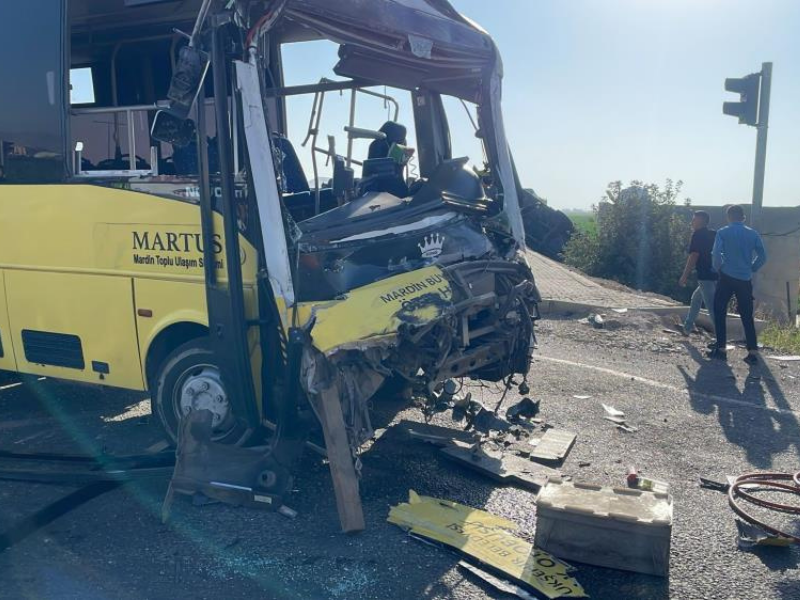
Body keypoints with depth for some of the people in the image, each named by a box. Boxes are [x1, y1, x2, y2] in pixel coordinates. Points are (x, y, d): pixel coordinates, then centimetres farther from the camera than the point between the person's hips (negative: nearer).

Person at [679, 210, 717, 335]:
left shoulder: (698, 235, -7)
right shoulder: (714, 234, 15)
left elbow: (693, 257, -12)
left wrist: (684, 276, -8)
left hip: (706, 276, -9)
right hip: (716, 275, 9)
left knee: (712, 307, -8)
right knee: (696, 297, 25)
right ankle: (688, 326, 31)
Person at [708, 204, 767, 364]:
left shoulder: (723, 233, -3)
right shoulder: (753, 234, 5)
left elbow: (716, 254, -13)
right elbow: (762, 257, 3)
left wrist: (718, 268, 4)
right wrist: (751, 269, 15)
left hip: (727, 278, -3)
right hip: (745, 280, 3)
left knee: (720, 312, 8)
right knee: (747, 316, 8)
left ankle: (721, 349, 4)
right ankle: (753, 353, 4)